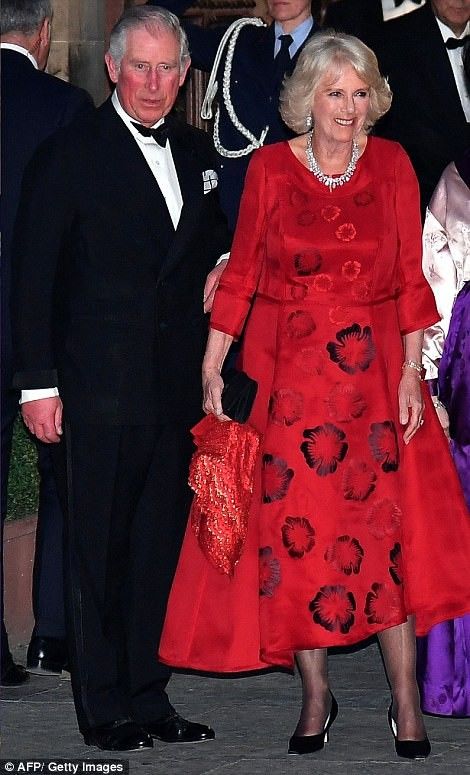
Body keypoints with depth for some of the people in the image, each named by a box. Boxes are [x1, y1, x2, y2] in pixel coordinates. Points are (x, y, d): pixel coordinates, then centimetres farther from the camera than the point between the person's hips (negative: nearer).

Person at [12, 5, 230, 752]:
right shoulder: (69, 154, -4)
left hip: (178, 387, 5)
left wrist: (224, 264, 2)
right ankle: (104, 705, 9)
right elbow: (34, 275, -5)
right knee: (97, 550, 1)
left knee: (161, 545, 9)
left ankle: (148, 695, 18)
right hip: (99, 388, -5)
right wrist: (38, 381, -10)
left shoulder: (195, 152, 13)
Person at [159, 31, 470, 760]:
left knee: (388, 524, -4)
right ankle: (316, 696, 13)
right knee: (295, 531, 1)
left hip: (374, 367, 0)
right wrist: (211, 370, -2)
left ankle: (406, 700, 5)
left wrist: (411, 372, -6)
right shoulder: (270, 168, -2)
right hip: (289, 370, 0)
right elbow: (241, 273, 1)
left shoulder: (392, 163, 0)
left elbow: (410, 275, 0)